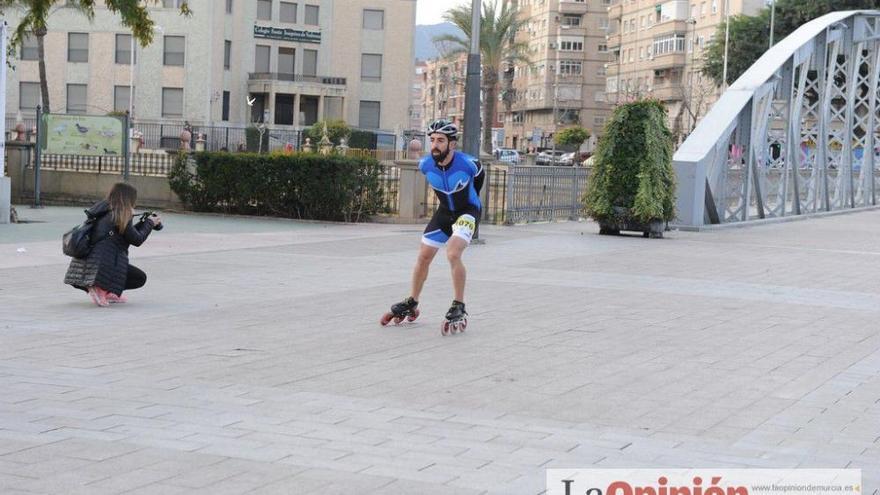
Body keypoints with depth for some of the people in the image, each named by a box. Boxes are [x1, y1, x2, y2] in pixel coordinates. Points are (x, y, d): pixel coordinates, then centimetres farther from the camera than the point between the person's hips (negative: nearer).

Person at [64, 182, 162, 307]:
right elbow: (137, 240, -3)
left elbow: (127, 233, 24)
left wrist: (144, 223, 23)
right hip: (101, 266, -9)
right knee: (140, 278, 5)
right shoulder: (121, 215, -10)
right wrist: (149, 223, 12)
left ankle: (106, 292, 13)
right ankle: (102, 288, -9)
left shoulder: (104, 212, 15)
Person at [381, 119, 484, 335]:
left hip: (467, 212, -5)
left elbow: (479, 175, -2)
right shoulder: (426, 165, -16)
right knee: (423, 256, 7)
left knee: (453, 254, -25)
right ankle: (411, 304, 25)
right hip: (444, 212, 5)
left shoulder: (467, 163, -28)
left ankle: (459, 309, -15)